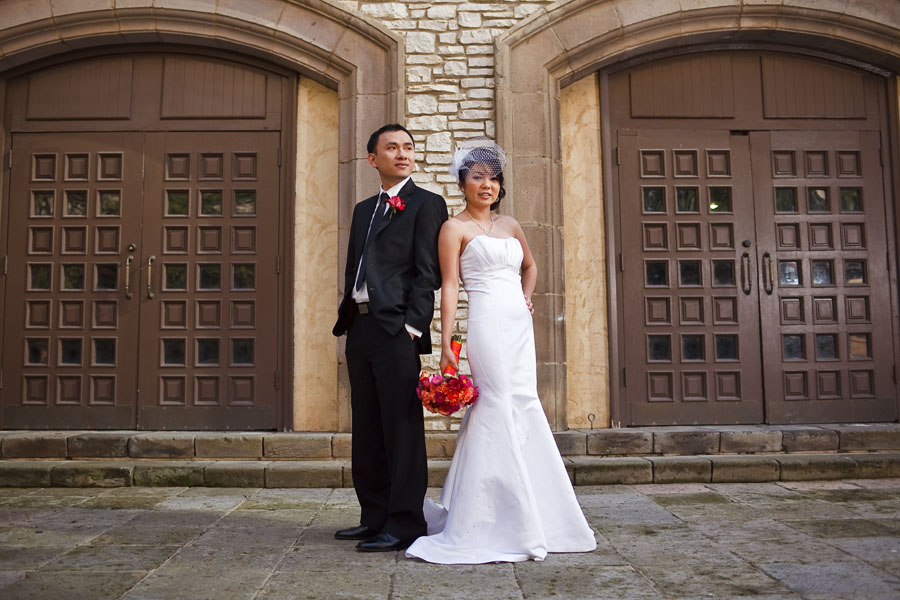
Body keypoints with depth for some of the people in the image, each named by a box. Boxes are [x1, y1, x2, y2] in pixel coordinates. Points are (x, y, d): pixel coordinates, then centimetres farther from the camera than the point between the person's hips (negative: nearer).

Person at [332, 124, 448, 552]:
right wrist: (346, 319, 11)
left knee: (402, 428, -4)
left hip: (397, 328, -7)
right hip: (360, 327, 8)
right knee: (366, 429, 12)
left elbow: (427, 272, -8)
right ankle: (375, 517, 23)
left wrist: (412, 326, -16)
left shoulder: (426, 203, 1)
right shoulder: (363, 209, 22)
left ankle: (405, 523, 4)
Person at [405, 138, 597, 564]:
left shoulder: (510, 225, 19)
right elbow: (449, 287, -6)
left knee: (522, 407, 6)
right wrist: (445, 344, -13)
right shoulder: (455, 228, 1)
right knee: (498, 407, -10)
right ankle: (501, 525, -3)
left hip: (519, 325, 6)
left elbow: (529, 265, 35)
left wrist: (527, 297, 15)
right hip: (487, 323, -6)